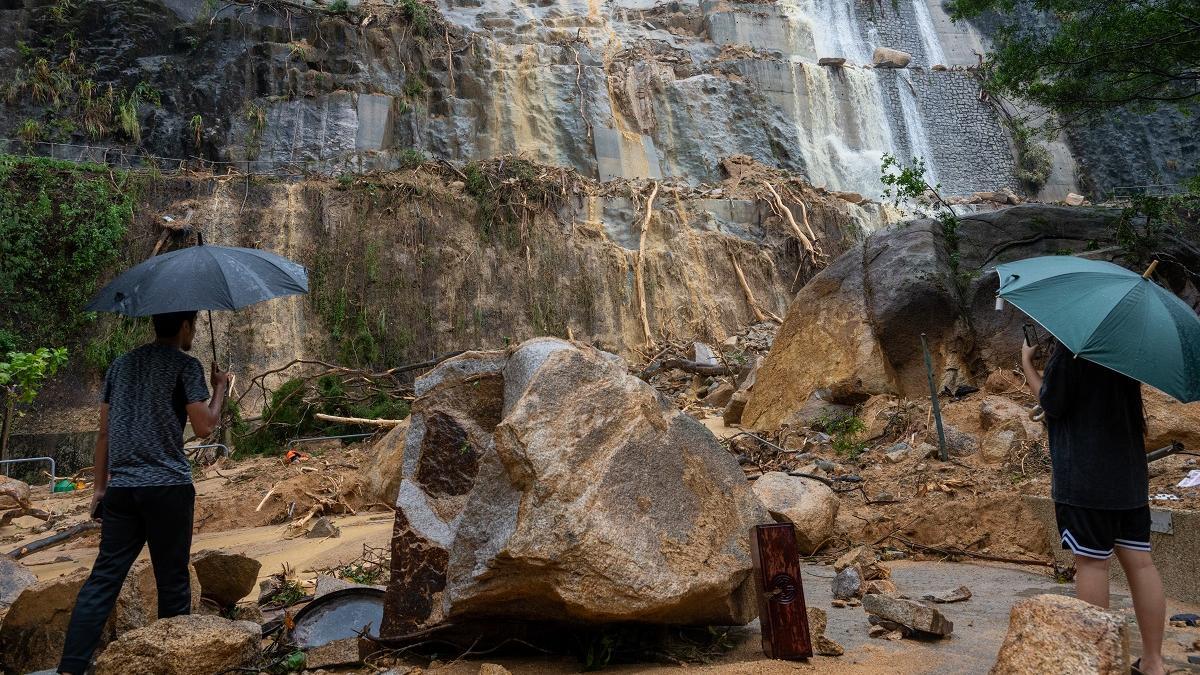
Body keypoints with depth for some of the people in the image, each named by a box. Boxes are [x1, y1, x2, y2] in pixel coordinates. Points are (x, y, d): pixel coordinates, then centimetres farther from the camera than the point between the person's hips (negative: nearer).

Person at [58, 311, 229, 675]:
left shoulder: (120, 365, 15)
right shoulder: (186, 365, -5)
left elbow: (104, 432, 14)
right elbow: (204, 426, -10)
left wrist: (100, 486, 18)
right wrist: (220, 388, 6)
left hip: (121, 488, 6)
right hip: (168, 486, -5)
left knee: (104, 578, 5)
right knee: (172, 580, 4)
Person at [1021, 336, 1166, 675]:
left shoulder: (1070, 344, -14)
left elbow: (1052, 403, -11)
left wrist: (1026, 362, -1)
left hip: (1085, 476, -7)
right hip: (1131, 474, 7)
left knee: (1091, 560, 0)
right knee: (1139, 560, 8)